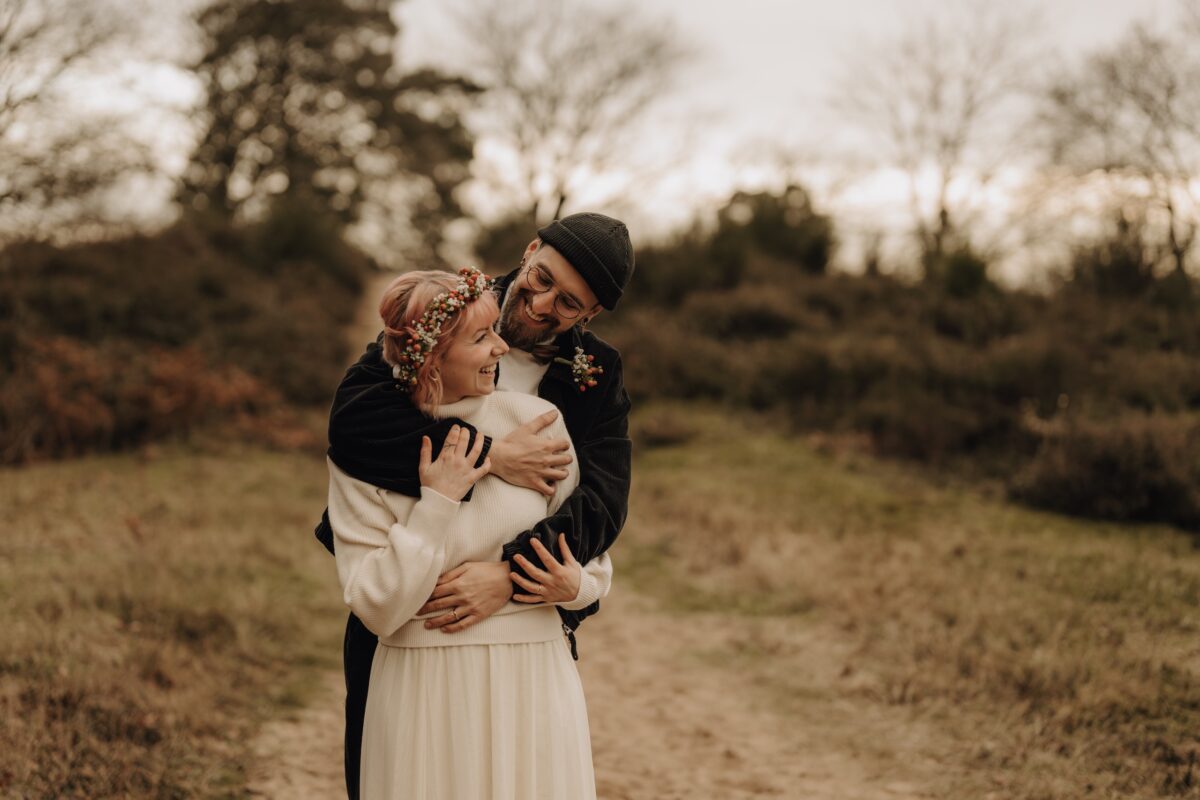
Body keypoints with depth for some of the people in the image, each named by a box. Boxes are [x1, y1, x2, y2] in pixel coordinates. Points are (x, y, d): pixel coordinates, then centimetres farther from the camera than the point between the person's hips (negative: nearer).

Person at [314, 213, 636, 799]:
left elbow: (600, 503, -14)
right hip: (394, 619, 0)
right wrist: (491, 456, -27)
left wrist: (512, 573, -31)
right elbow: (351, 421, -22)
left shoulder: (597, 380, -1)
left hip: (521, 626, 1)